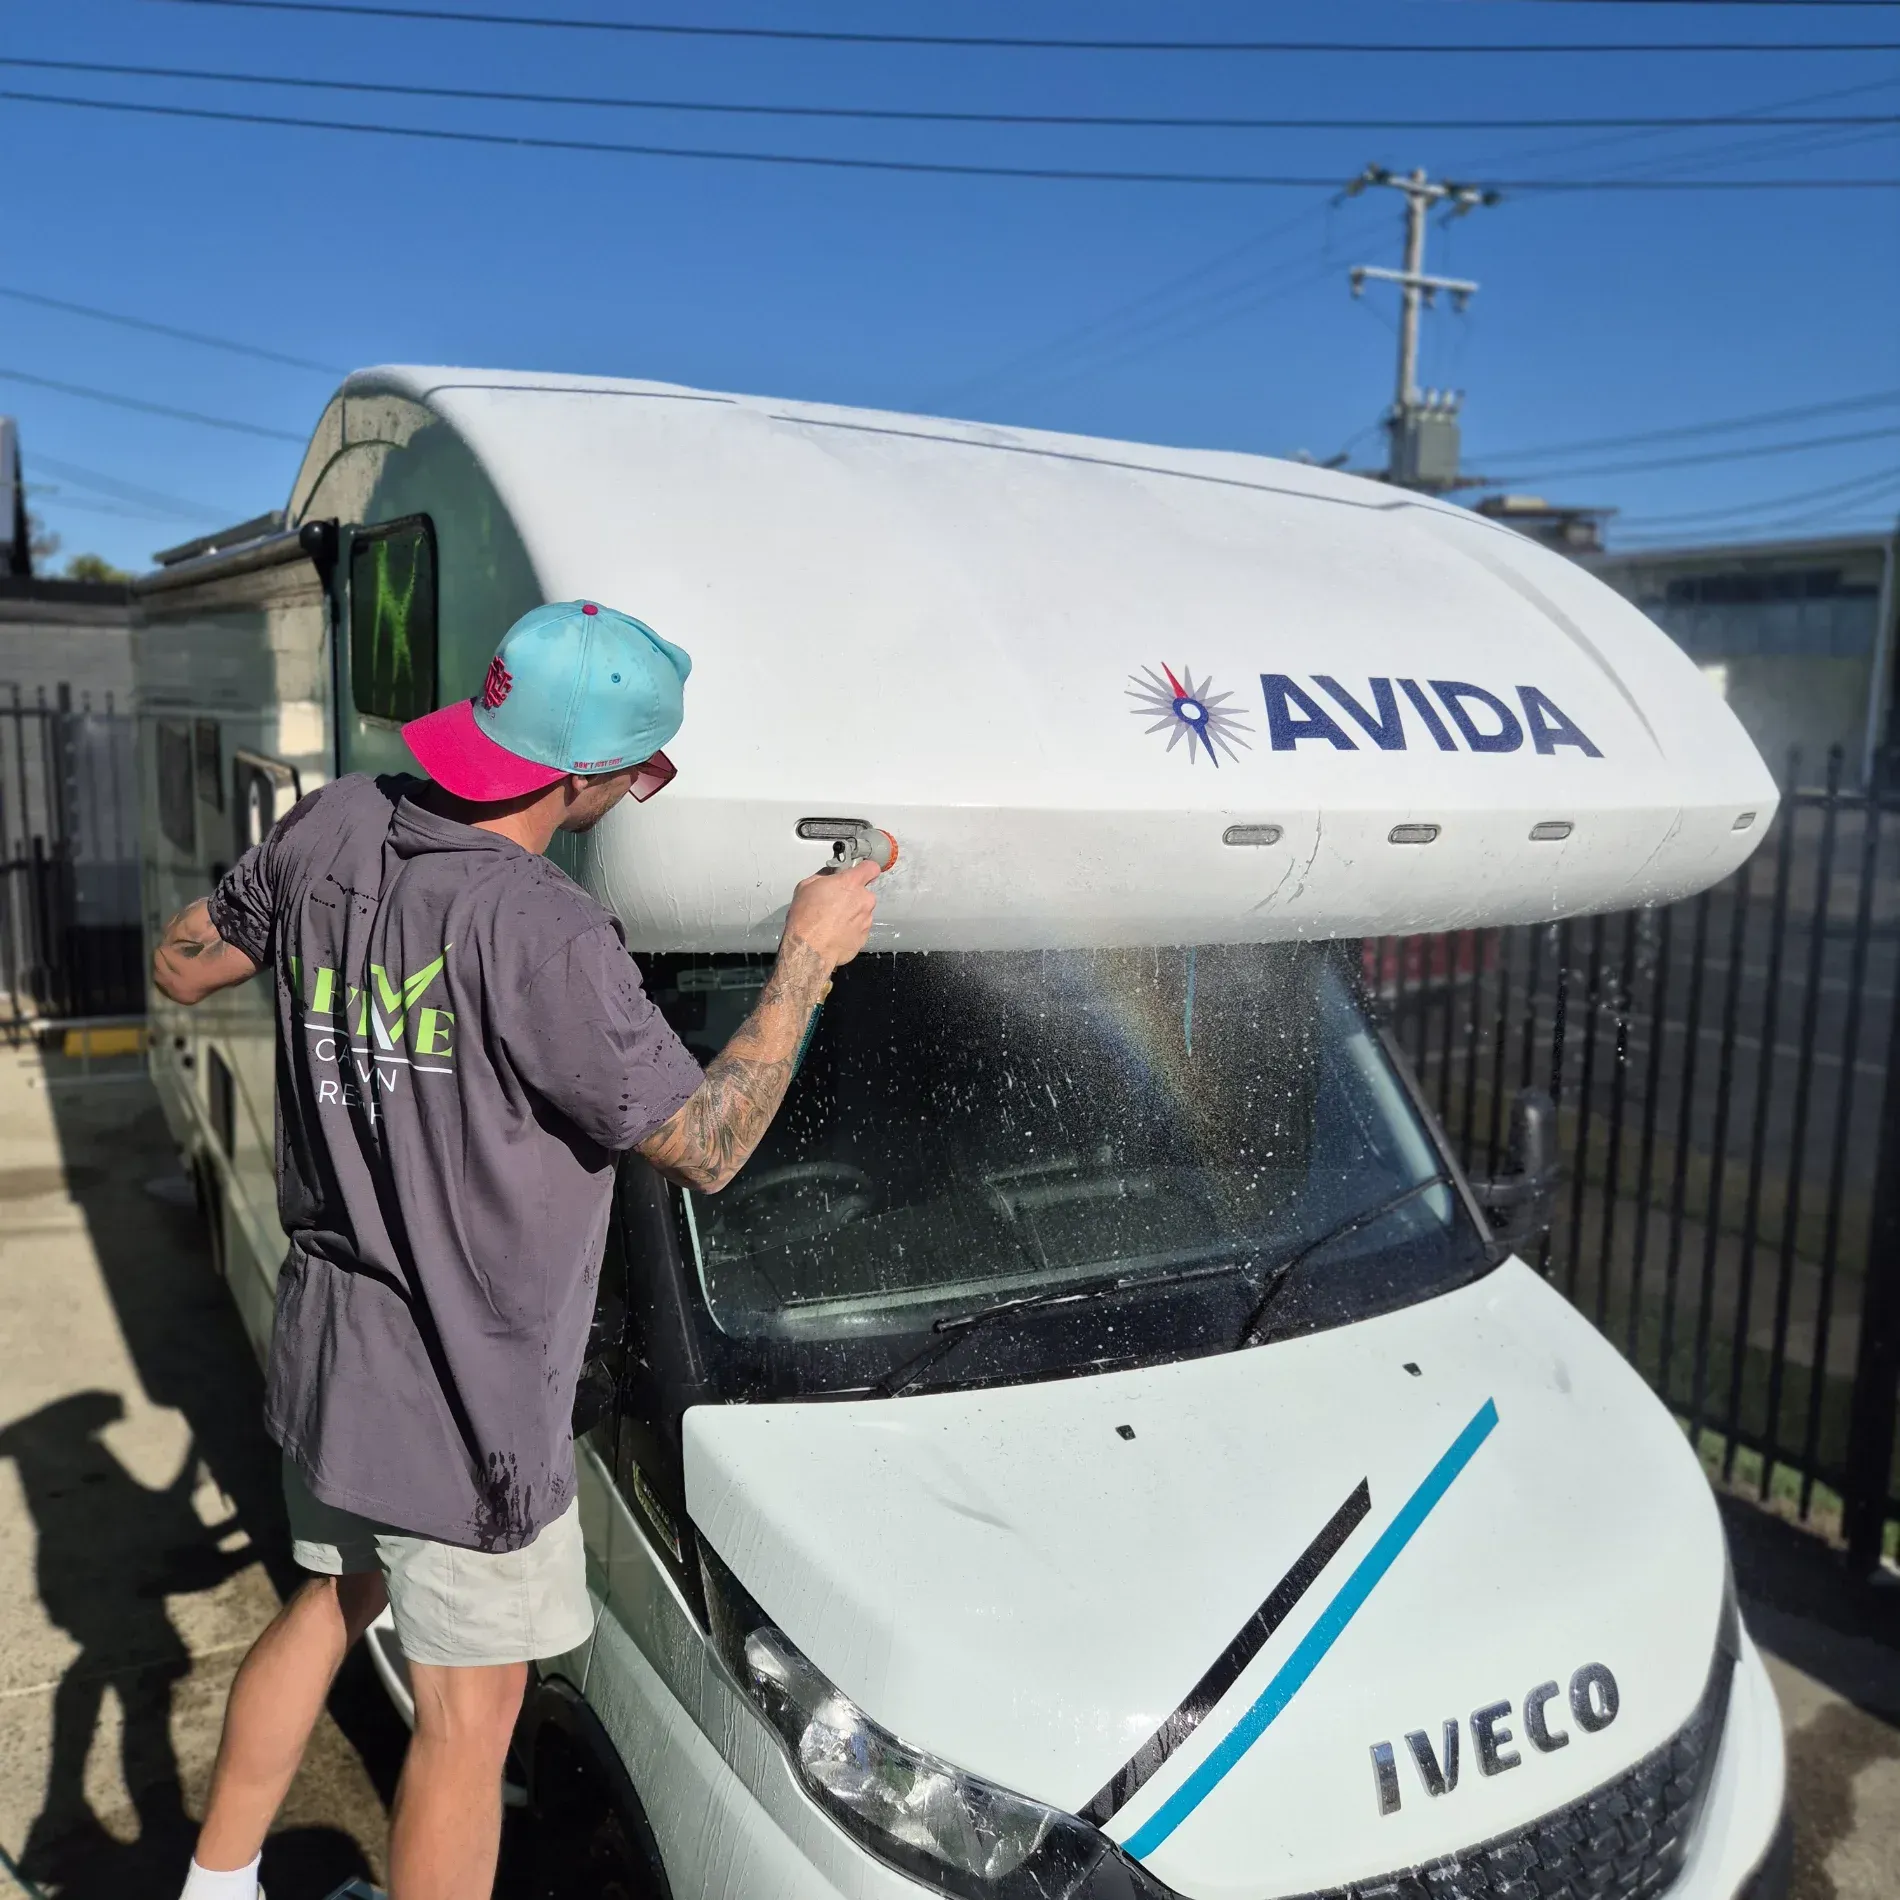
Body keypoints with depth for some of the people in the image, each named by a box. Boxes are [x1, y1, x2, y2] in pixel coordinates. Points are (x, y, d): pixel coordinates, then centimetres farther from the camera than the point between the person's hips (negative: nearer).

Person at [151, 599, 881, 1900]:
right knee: (470, 1715, 12)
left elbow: (184, 967, 10)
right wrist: (806, 961, -13)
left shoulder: (332, 830, -6)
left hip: (327, 1348, 8)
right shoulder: (541, 936, -29)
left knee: (331, 1602, 31)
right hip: (463, 1401, -8)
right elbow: (705, 1147, -21)